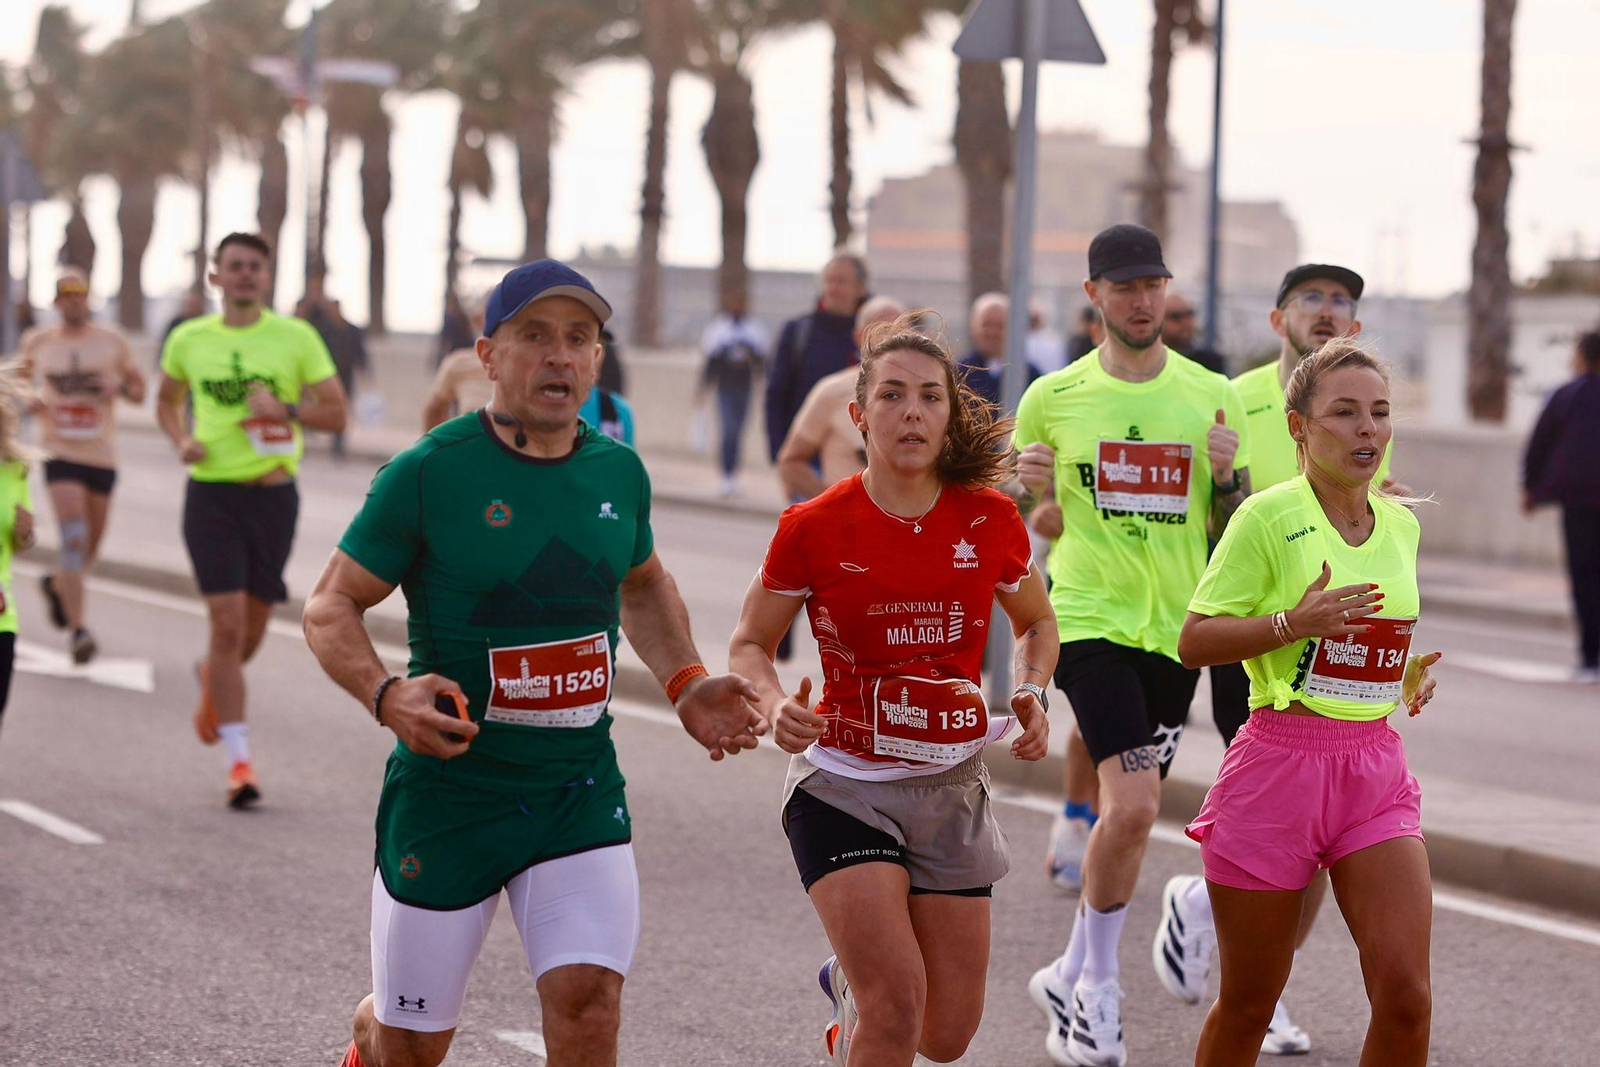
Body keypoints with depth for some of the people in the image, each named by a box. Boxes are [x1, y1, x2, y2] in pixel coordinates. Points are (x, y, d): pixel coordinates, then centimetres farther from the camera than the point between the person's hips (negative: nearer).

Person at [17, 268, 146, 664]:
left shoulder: (112, 341, 4)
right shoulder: (37, 342, 4)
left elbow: (138, 391, 11)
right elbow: (22, 378, 21)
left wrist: (120, 386, -12)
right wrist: (31, 400, -1)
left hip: (102, 454, 2)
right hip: (60, 452, -2)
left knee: (91, 544, 12)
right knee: (74, 537, -19)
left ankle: (57, 584, 46)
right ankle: (79, 629, -22)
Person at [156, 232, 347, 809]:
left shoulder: (296, 338, 0)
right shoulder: (189, 339, 5)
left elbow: (336, 413, 2)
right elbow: (167, 400, 21)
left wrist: (285, 409, -17)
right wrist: (181, 439, 0)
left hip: (273, 495, 1)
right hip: (212, 494, -1)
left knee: (252, 629, 11)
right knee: (227, 623, -11)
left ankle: (212, 678, 47)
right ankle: (239, 761, -7)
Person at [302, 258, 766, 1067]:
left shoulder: (619, 471, 4)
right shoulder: (427, 473, -11)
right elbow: (329, 609, -7)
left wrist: (685, 684, 10)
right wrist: (388, 696, -26)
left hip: (582, 793, 3)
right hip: (448, 790, -3)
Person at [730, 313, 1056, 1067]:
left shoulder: (991, 521, -4)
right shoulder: (813, 529, -10)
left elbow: (1036, 622, 15)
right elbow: (750, 645, 1)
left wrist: (1030, 694, -4)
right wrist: (776, 704, -19)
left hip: (951, 789, 3)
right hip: (843, 785, -3)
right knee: (897, 1004, -19)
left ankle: (850, 985, 41)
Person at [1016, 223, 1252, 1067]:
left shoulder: (1212, 396, 5)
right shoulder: (1053, 397, 0)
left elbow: (1235, 532, 8)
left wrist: (1229, 474, -12)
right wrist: (1022, 482, -12)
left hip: (1175, 627, 4)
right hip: (1090, 618, -3)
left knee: (1130, 812, 11)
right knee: (1132, 805, -19)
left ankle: (1074, 979, 29)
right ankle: (1097, 987, -2)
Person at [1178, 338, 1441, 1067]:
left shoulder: (1402, 524, 11)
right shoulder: (1269, 516, -7)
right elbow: (1194, 642, -8)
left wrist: (1416, 672, 8)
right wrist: (1294, 622, -20)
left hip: (1375, 766, 4)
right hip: (1281, 757, -4)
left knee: (1405, 994, -9)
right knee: (1248, 1005, 6)